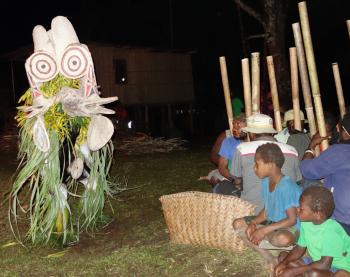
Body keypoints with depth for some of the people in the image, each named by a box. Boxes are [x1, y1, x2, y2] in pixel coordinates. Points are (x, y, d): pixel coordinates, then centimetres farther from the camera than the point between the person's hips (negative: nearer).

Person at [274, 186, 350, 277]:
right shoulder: (306, 223, -7)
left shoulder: (331, 231, -29)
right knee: (283, 256, -1)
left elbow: (324, 265, -31)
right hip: (318, 263, 8)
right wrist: (284, 262, -15)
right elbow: (300, 248, 3)